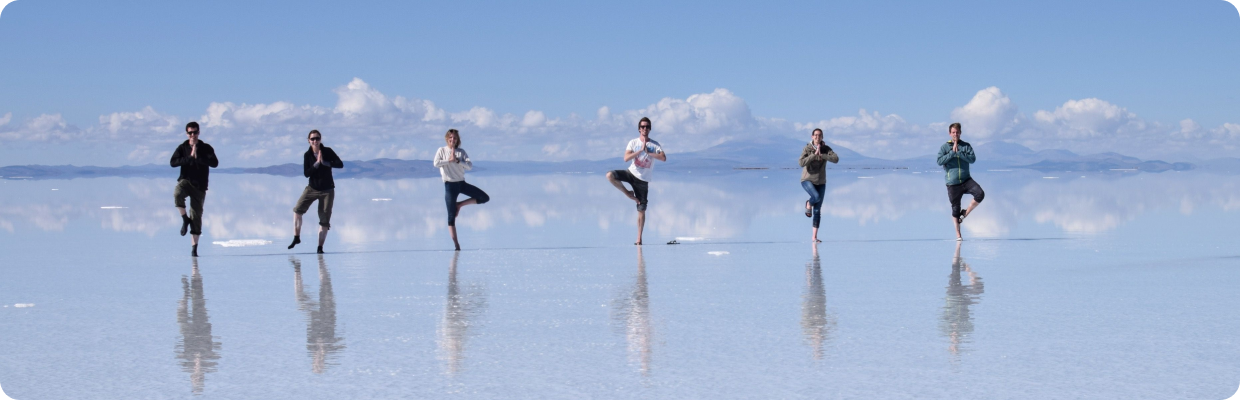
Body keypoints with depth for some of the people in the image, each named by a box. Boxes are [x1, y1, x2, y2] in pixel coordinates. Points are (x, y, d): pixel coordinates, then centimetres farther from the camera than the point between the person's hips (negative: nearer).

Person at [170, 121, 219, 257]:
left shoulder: (206, 148, 3)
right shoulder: (182, 148, 4)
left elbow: (215, 163, -11)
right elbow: (173, 162, -9)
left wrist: (198, 157, -17)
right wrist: (190, 157, -16)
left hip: (199, 185, 0)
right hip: (185, 181, 0)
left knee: (196, 216, -1)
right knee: (177, 193, -36)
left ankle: (194, 248, 5)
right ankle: (185, 219, -11)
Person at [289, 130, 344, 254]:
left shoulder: (327, 151, -6)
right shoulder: (307, 155, -3)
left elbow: (340, 164, -16)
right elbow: (306, 173, -11)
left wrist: (324, 162, -22)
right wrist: (317, 163, -21)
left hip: (327, 190, -1)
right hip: (312, 188, 1)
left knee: (324, 220, -2)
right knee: (297, 210, -12)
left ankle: (320, 246, 4)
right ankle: (296, 237, 4)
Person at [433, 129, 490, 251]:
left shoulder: (461, 152, 3)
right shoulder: (442, 150, -1)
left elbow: (470, 166, -9)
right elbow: (436, 163, -18)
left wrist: (457, 160, -18)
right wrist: (449, 160, -16)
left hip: (461, 183, 3)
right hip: (450, 185, -3)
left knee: (484, 198, -4)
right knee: (451, 216, -5)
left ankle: (460, 205, 7)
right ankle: (455, 243, -1)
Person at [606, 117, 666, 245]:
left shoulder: (655, 145, 0)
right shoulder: (633, 143, 0)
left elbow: (663, 158, -16)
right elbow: (626, 158, -14)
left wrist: (648, 152, -17)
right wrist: (641, 150, -18)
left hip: (643, 180, -1)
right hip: (631, 173, 1)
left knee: (641, 210, 0)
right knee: (610, 175, -25)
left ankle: (639, 238, 7)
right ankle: (628, 193, -3)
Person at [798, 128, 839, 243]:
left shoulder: (826, 149, -3)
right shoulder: (807, 149, -11)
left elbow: (836, 159, -19)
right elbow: (802, 163, -25)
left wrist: (821, 155, -25)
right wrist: (814, 154, -27)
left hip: (821, 182, 3)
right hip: (807, 180, -3)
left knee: (817, 211, 3)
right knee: (816, 197, -32)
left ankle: (815, 237, 9)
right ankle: (808, 204, 6)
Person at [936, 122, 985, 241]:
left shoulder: (966, 146, 5)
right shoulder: (944, 147, 2)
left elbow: (972, 159, -10)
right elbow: (940, 161, -13)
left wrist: (958, 152, -16)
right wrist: (952, 152, -16)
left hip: (966, 180, 1)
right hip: (952, 183, -1)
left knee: (980, 194, -24)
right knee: (955, 209, 4)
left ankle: (965, 214, -4)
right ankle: (958, 234, 16)